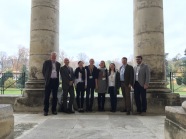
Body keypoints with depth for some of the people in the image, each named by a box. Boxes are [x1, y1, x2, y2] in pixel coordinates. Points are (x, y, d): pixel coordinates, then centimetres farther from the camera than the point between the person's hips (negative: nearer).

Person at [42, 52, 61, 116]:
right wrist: (46, 78, 2)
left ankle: (54, 110, 14)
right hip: (49, 81, -3)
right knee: (47, 96, -3)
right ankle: (46, 110, 3)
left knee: (55, 96, 6)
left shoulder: (58, 64, 14)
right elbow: (43, 71, 7)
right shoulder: (46, 62, 6)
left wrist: (57, 79, 6)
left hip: (56, 81, 3)